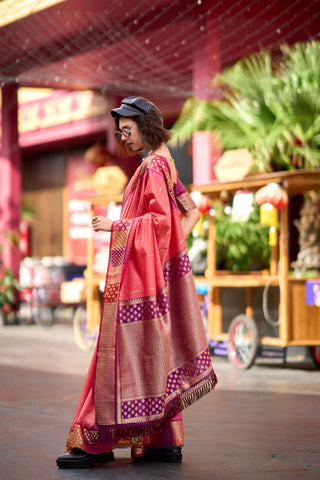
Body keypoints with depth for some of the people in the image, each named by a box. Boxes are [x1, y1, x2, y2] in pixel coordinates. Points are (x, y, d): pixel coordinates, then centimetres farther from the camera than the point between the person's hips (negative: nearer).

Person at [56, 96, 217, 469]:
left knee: (123, 353, -8)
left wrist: (115, 226, -15)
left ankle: (99, 442, -5)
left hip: (141, 271, -10)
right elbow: (191, 212, 21)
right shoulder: (161, 164, 18)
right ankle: (166, 442, 11)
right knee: (157, 355, 9)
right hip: (151, 271, 10)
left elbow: (161, 219, -21)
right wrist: (174, 243, 10)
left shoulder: (153, 167, -11)